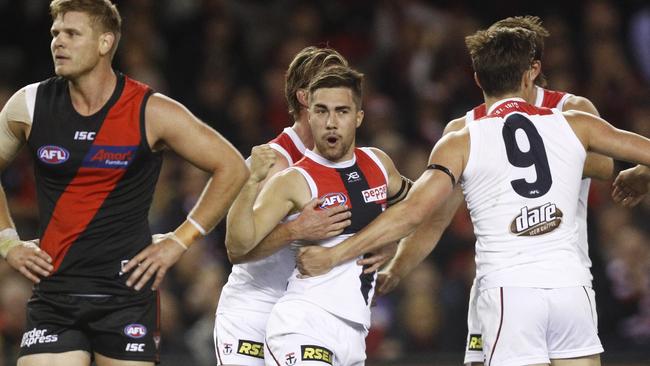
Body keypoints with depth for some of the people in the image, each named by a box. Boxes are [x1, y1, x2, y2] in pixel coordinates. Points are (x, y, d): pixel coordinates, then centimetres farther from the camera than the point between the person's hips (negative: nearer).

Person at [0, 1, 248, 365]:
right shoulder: (29, 106, 2)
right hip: (55, 289, 2)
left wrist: (179, 242, -2)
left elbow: (232, 168, 1)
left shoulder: (151, 112, -6)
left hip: (127, 290, -2)